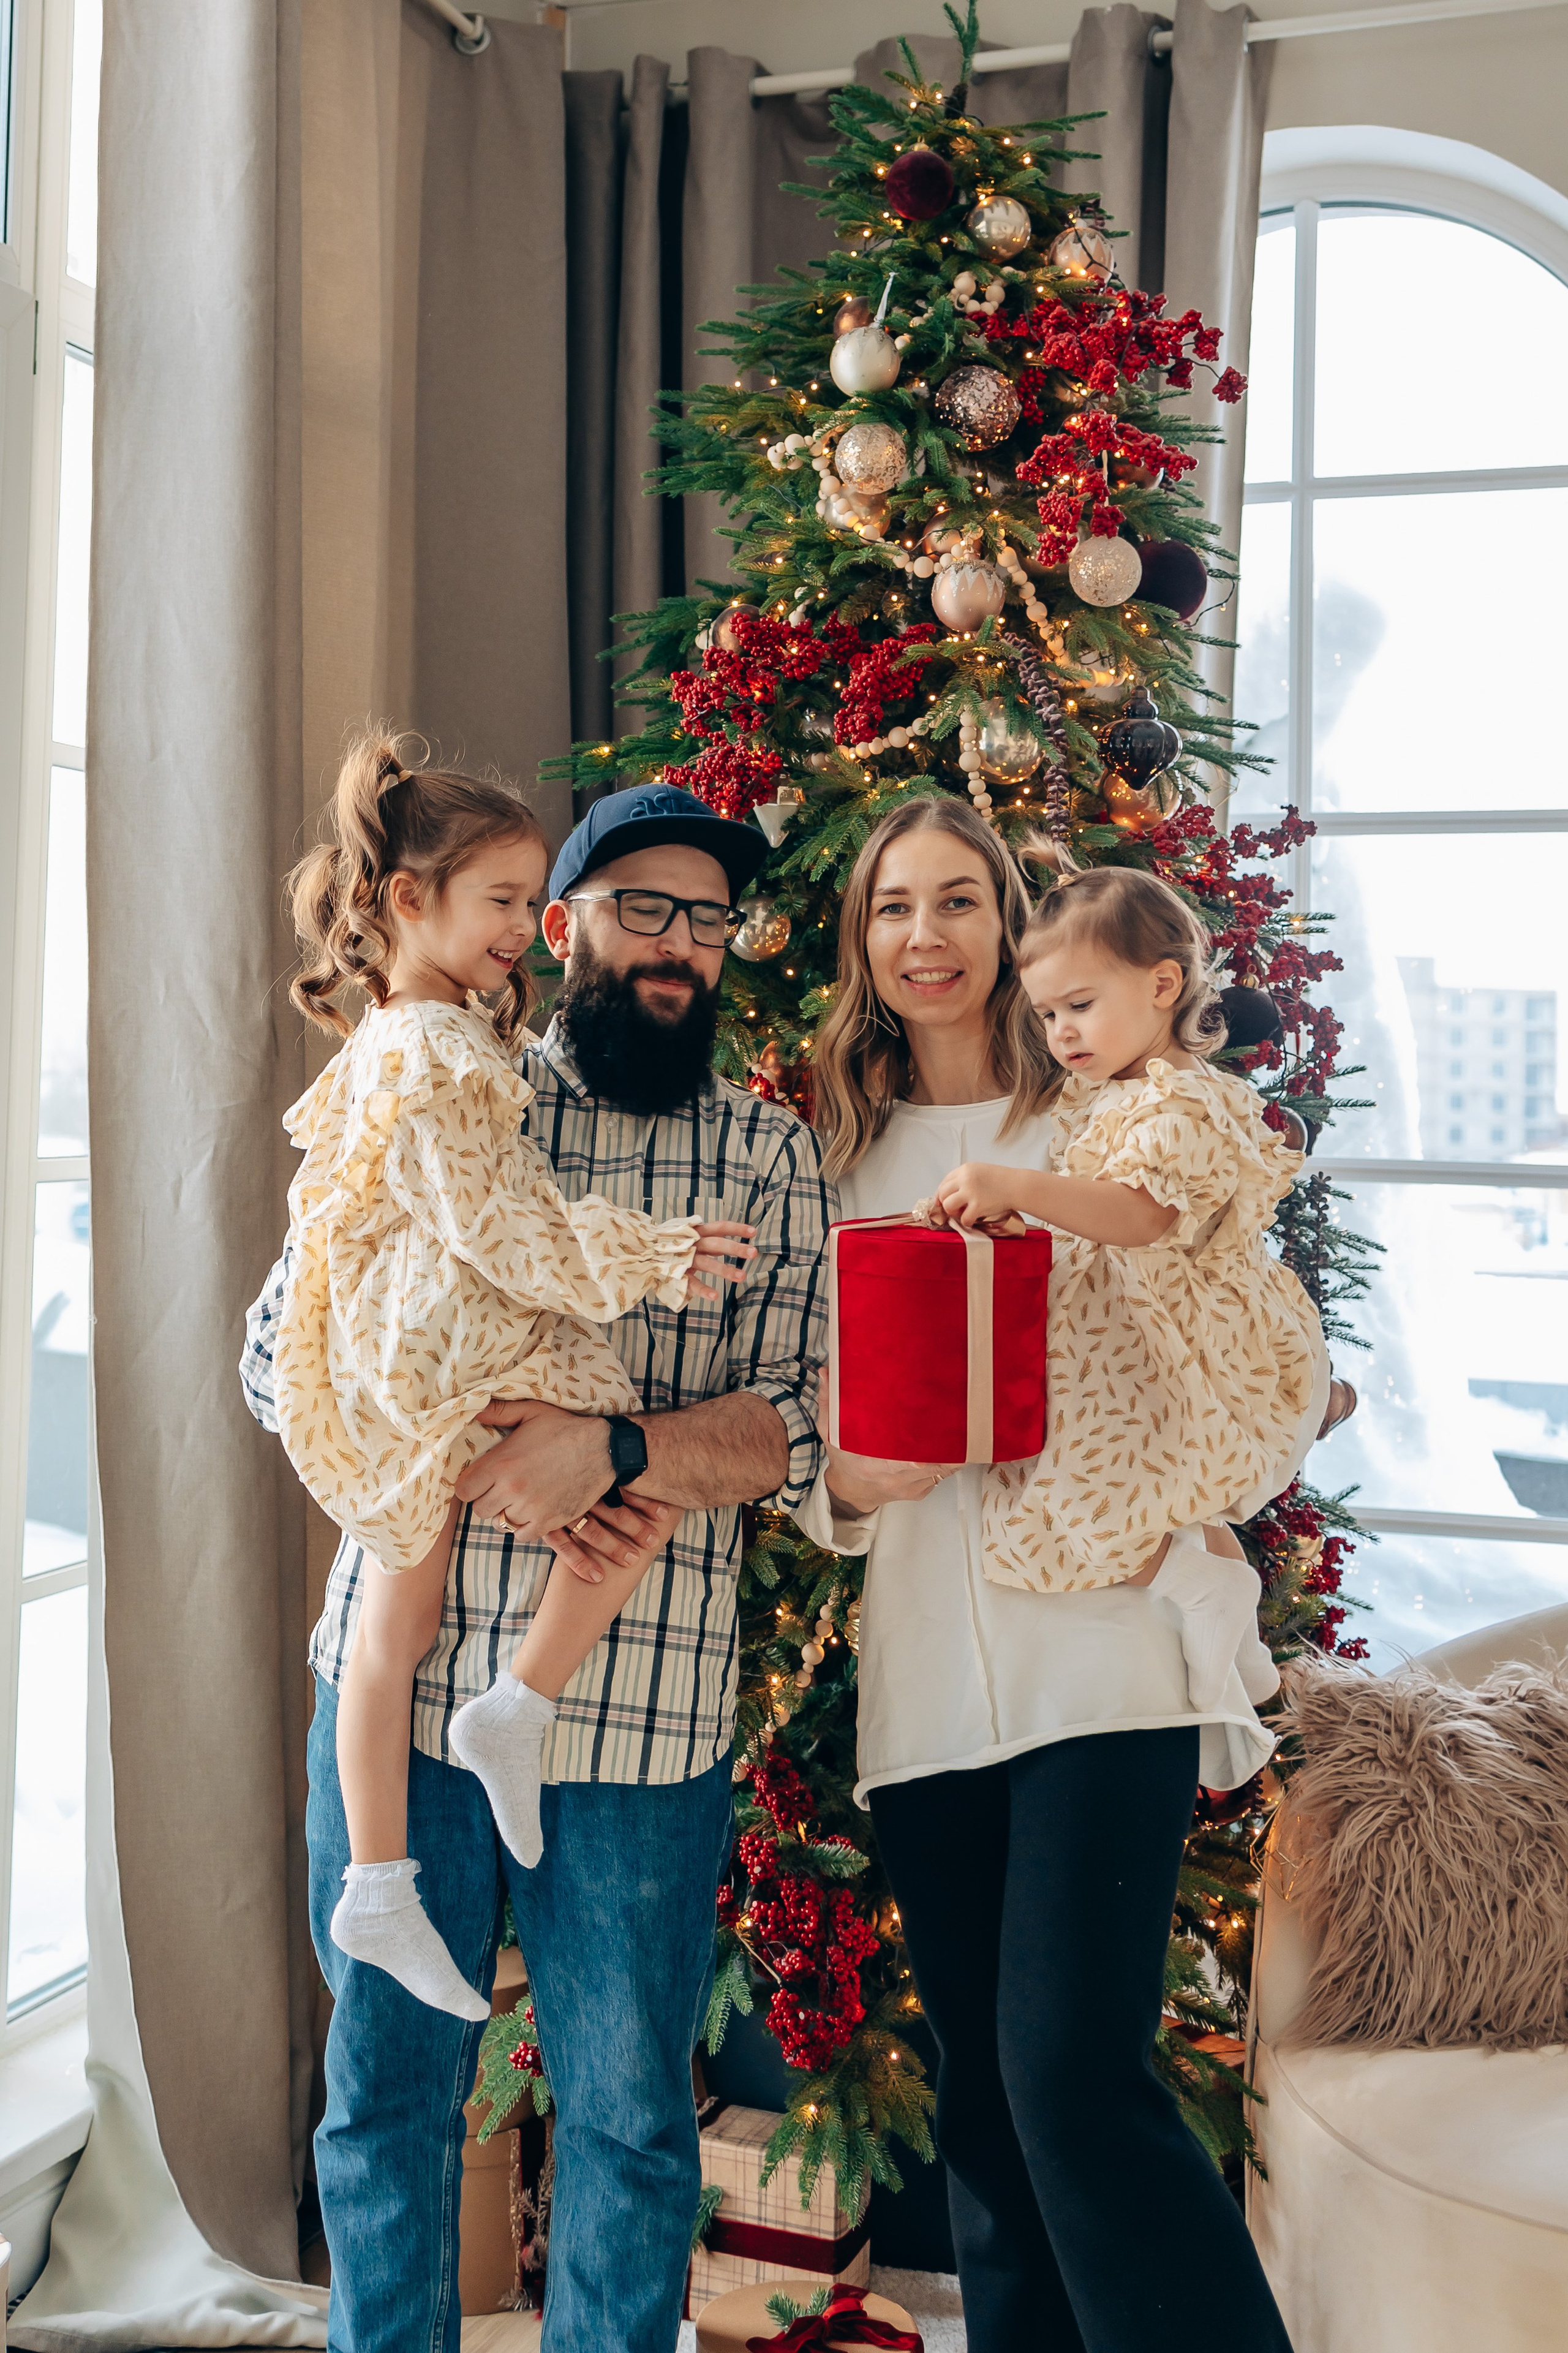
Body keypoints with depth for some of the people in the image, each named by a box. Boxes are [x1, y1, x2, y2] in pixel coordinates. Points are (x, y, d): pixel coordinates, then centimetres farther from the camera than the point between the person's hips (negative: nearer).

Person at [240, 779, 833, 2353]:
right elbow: (281, 1355, 0)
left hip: (647, 1715, 0)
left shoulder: (769, 1155, 6)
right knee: (386, 2088, 13)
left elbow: (794, 1429, -2)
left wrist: (616, 1451, -21)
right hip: (402, 1679, 0)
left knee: (628, 2118, 11)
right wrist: (480, 1469, -14)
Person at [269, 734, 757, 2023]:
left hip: (385, 1390, 10)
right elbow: (502, 1232, -19)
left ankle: (378, 1885, 18)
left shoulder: (377, 1046, 17)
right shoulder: (445, 1058, -14)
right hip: (458, 1362, -10)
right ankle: (520, 1708, -3)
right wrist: (654, 1257, -16)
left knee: (393, 1633, 11)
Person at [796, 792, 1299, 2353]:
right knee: (984, 2096, 9)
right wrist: (852, 1479, -7)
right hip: (922, 1678, 4)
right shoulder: (839, 1159, 13)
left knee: (1075, 2074, -12)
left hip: (1100, 1649, -3)